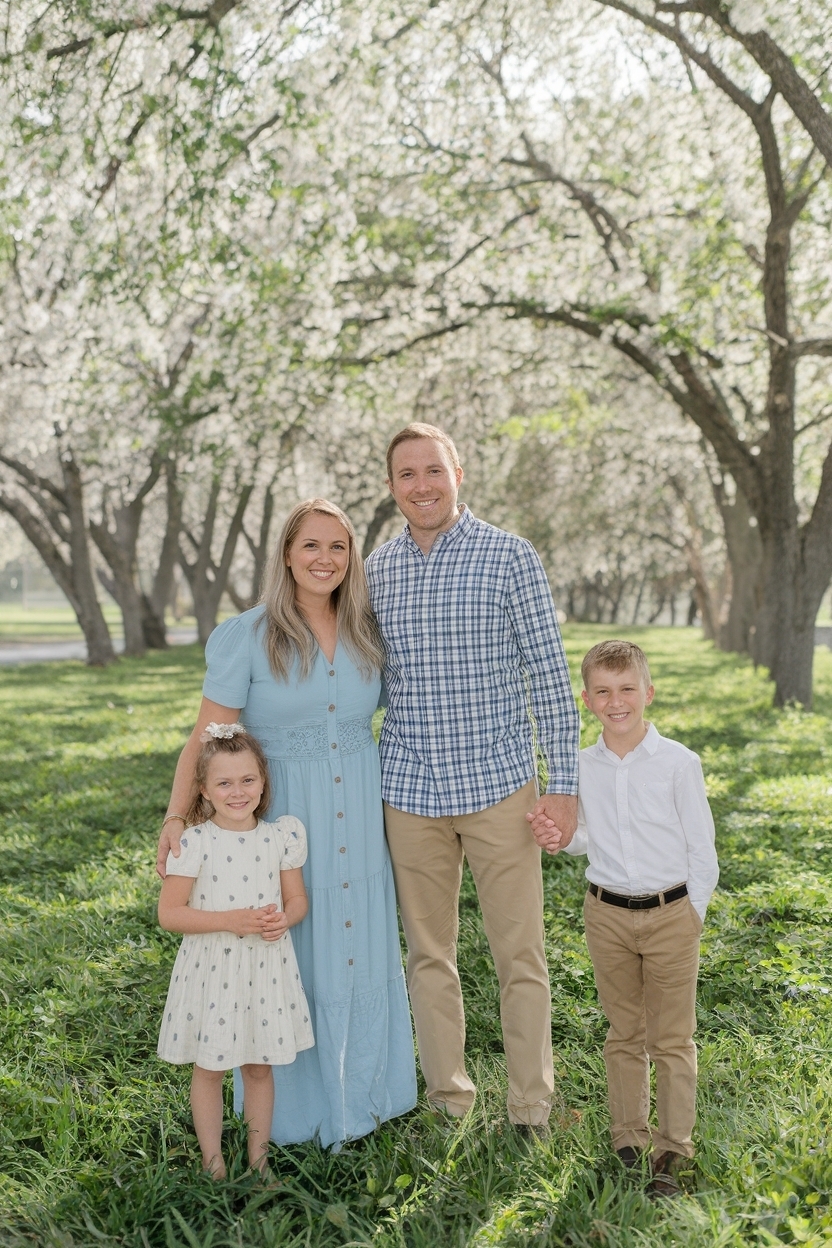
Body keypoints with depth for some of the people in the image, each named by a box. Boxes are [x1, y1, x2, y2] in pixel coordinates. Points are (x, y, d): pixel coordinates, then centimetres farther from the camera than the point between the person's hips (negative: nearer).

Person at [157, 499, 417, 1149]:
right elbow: (209, 737, -11)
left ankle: (359, 1094, 35)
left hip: (360, 814, 4)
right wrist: (177, 816, -22)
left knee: (362, 948, 12)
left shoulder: (367, 633, 4)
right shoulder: (247, 635, -10)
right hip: (283, 814, -4)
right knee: (290, 956, 6)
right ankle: (297, 1103, 28)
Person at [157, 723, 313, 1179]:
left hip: (267, 968, 3)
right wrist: (229, 921, -22)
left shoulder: (282, 836, -3)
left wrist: (283, 919, -17)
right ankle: (213, 1161, 29)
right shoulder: (193, 842, -13)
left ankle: (259, 1156, 32)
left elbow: (296, 898, 6)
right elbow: (169, 913, -12)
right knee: (208, 1068, 11)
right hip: (212, 969, -2)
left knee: (259, 1067, 15)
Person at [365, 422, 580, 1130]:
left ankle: (532, 1110, 22)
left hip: (499, 785, -3)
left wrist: (564, 784, -9)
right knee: (429, 954, 13)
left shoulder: (510, 557, -4)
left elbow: (549, 674, -5)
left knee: (520, 957, 4)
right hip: (410, 791, 3)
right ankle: (448, 1100, 30)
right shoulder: (377, 570, 6)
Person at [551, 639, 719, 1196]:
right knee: (624, 1035, 15)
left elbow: (702, 850, -4)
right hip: (607, 914, 3)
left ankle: (673, 1150, 19)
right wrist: (563, 837, -7)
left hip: (670, 914, -3)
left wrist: (690, 914, -6)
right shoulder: (582, 767, 1)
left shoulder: (679, 763, -9)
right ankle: (629, 1140, 28)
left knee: (672, 1039, 7)